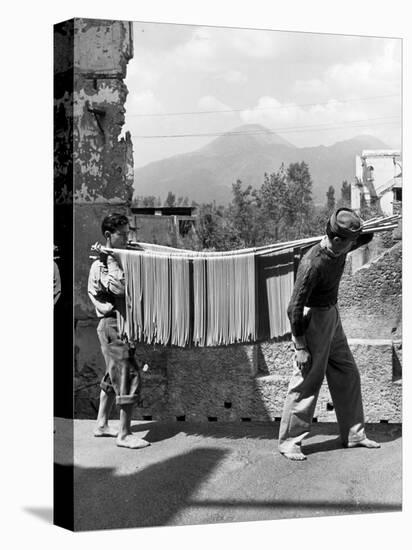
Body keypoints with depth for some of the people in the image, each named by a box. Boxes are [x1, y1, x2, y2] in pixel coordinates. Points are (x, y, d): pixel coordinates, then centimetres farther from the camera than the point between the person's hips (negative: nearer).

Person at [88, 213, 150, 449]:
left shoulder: (120, 257, 13)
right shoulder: (100, 264, -15)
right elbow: (119, 287, -31)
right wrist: (111, 259, -26)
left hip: (123, 323, 10)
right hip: (113, 325, -10)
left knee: (114, 377, 17)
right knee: (129, 377, -8)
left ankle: (102, 425, 28)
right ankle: (124, 434, 0)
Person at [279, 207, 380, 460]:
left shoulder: (340, 250, -2)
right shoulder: (313, 264, -27)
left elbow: (367, 237, 21)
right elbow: (294, 308, -24)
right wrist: (300, 347, -20)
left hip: (332, 316, 9)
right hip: (312, 319, -9)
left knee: (348, 374, 15)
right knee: (308, 380, -3)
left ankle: (354, 433, 29)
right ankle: (289, 441, 11)